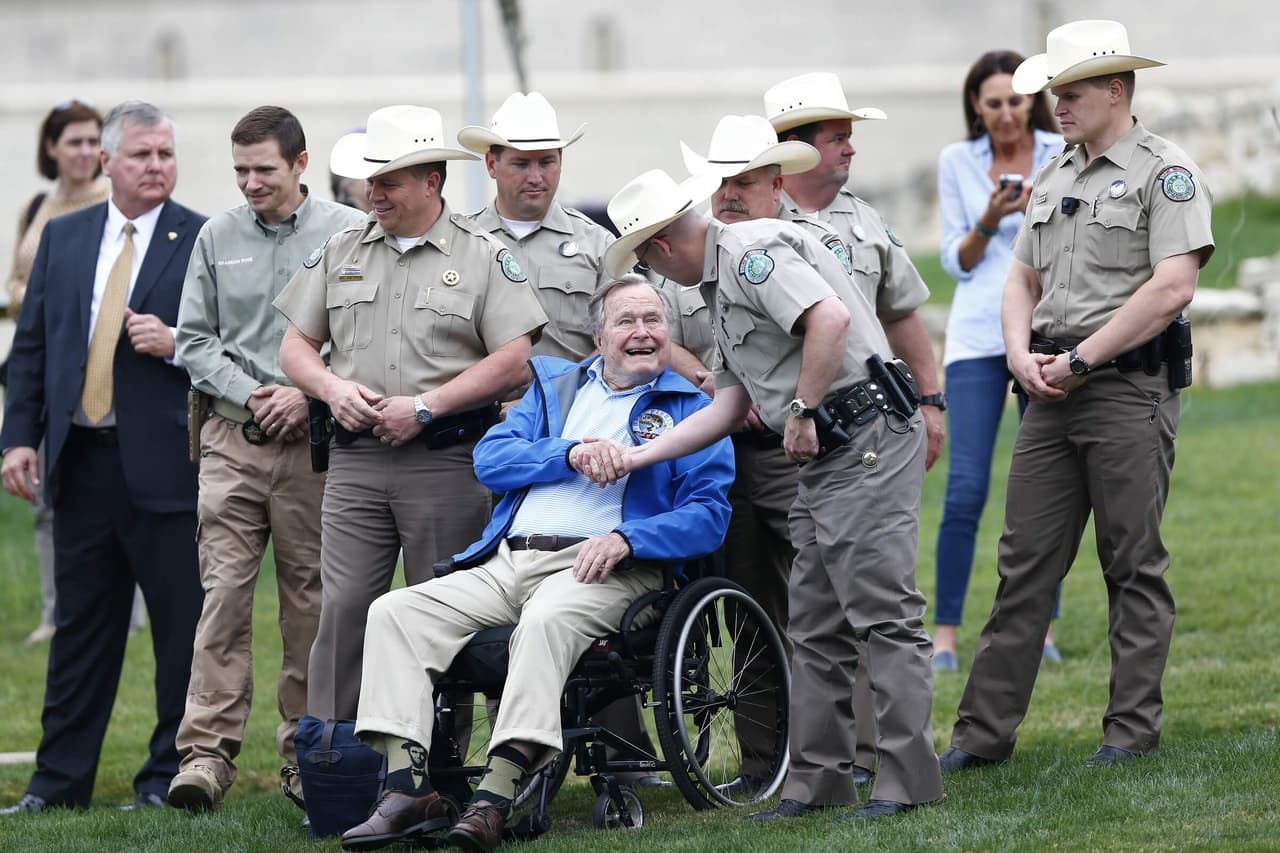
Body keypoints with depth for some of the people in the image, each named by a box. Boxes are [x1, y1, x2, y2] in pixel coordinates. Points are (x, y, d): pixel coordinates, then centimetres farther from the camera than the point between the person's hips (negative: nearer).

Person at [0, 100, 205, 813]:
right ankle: (60, 782, 15)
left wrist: (177, 345, -19)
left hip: (170, 467, -4)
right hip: (83, 461, 4)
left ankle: (172, 779, 9)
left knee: (184, 628, 0)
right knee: (81, 627, 10)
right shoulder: (63, 238, 12)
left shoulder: (207, 243, -1)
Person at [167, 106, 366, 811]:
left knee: (311, 600, 3)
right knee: (224, 592, -8)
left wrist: (308, 396, -11)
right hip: (233, 438, 1)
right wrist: (250, 394, -4)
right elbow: (194, 338, 11)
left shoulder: (349, 234, 1)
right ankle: (207, 752, -12)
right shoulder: (217, 237, 9)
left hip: (316, 442, -1)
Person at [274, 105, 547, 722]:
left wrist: (425, 407, -12)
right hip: (355, 459, 3)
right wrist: (334, 389, -5)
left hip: (447, 461, -3)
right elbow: (296, 347, 16)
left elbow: (512, 363, -6)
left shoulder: (483, 257, 2)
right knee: (342, 608, -4)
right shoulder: (340, 253, 14)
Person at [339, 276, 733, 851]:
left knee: (547, 620, -39)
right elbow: (490, 459, 10)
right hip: (506, 562, 5)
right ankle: (407, 789, -26)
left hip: (599, 568, -5)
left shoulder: (690, 410, 9)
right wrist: (571, 454, -6)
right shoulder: (555, 385, 24)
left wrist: (625, 539, -18)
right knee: (395, 611, -16)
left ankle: (495, 798, -46)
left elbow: (709, 513, -3)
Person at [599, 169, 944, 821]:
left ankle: (908, 783, -12)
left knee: (883, 614, -11)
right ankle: (817, 782, 15)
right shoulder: (723, 284, 23)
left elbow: (831, 318, -25)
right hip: (828, 456, 11)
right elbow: (729, 406, 23)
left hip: (867, 441, -11)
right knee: (815, 627, 12)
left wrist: (802, 413, -17)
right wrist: (639, 457, 20)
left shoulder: (752, 251, -10)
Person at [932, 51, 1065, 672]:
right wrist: (990, 220, -12)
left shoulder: (1064, 155, 4)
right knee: (965, 488, -9)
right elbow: (957, 262, 6)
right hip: (977, 335, 0)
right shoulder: (957, 162, 7)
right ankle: (944, 632, -5)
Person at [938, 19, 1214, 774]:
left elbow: (1172, 288, -16)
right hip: (1053, 397, 7)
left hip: (1130, 387, -7)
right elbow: (1023, 280, 22)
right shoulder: (1053, 179, 17)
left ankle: (1134, 728, 5)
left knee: (1135, 564, -1)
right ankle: (986, 731, 7)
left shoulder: (1165, 172, -7)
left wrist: (1080, 359, -14)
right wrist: (1023, 355, 1)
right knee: (1024, 563, 5)